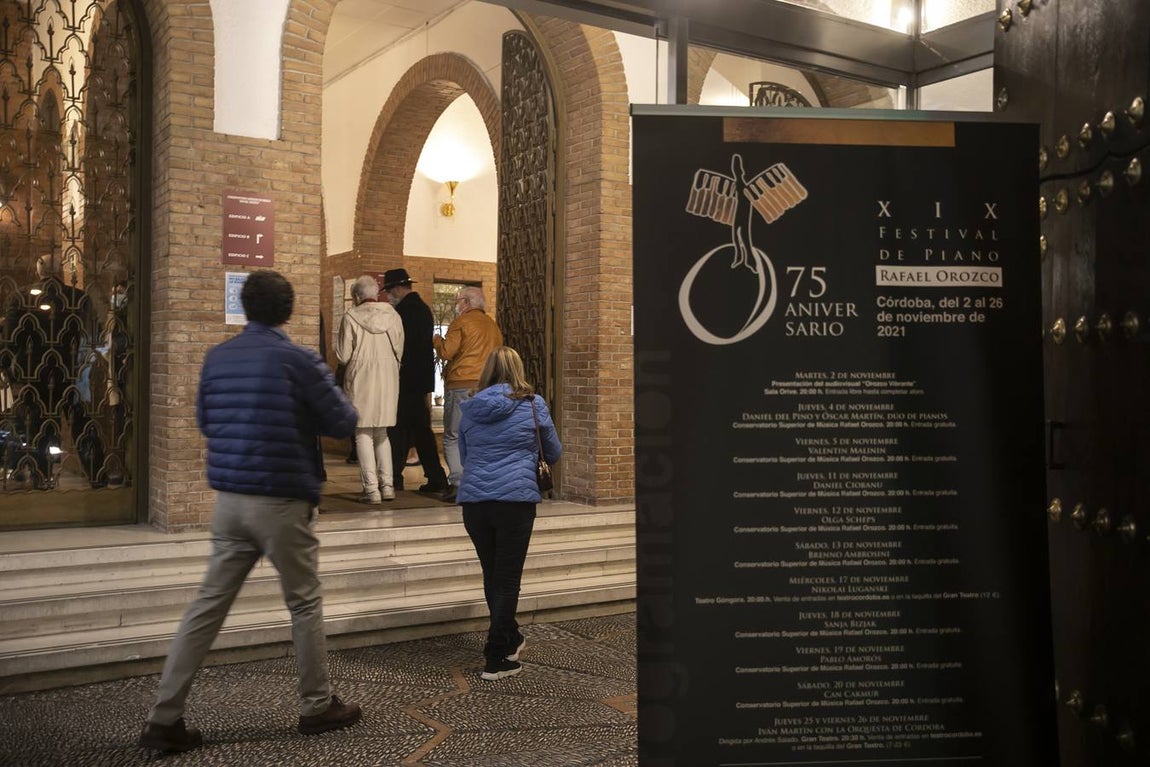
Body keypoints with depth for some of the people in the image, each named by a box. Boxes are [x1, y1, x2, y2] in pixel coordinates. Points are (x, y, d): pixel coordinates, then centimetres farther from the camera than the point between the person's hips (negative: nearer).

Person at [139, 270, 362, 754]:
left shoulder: (217, 357, 5)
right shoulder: (298, 360, -11)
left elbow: (204, 420, 18)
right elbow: (345, 423, -5)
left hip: (229, 498, 5)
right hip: (281, 501, -5)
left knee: (208, 605, 9)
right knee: (304, 604, 10)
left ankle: (164, 718, 10)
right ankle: (318, 707, 21)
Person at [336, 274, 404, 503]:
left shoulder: (351, 317, -8)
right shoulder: (393, 316, 3)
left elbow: (343, 355, -6)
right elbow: (400, 352, 6)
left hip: (361, 380, -4)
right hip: (388, 380, 4)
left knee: (364, 434, 3)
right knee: (382, 434, 15)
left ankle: (371, 489, -2)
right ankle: (387, 486, 12)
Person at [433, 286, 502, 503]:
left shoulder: (461, 322, -4)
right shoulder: (492, 325, 15)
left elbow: (447, 352, -9)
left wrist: (437, 339, 9)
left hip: (462, 384, -6)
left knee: (453, 436, -1)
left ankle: (457, 482, -9)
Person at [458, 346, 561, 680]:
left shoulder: (470, 409, 9)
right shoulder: (533, 404, 1)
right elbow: (554, 453, 13)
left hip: (474, 499, 3)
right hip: (515, 499, -3)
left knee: (492, 575, 17)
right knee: (507, 579, 3)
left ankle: (510, 640, 33)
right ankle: (496, 659, 4)